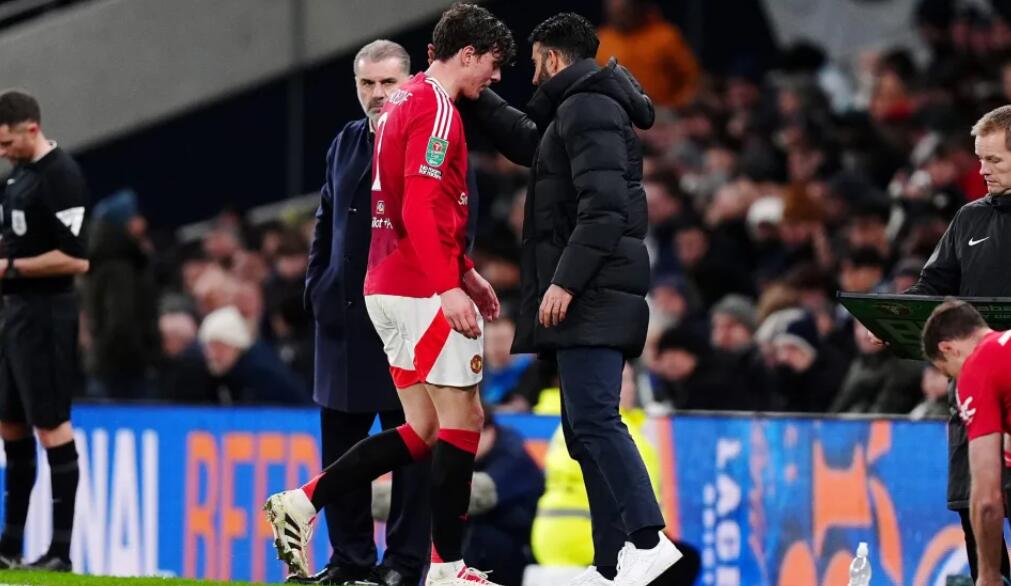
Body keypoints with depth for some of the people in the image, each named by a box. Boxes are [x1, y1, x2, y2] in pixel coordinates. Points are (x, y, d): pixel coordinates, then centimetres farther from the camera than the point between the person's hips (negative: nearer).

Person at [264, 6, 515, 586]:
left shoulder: (407, 101, 18)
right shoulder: (436, 110, -13)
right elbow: (421, 207, -22)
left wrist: (466, 271, 25)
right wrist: (450, 286, -26)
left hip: (390, 286, 10)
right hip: (422, 291, -10)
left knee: (424, 430, 12)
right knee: (463, 419, -4)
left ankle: (302, 503, 7)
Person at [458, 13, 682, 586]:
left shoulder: (587, 108, -9)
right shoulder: (583, 110, 23)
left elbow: (603, 206, -20)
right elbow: (528, 141, 44)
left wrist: (566, 280, -22)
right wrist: (475, 97, 41)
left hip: (591, 296, -10)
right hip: (591, 297, 10)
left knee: (593, 419, -18)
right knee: (586, 426, 8)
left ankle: (648, 538, -27)